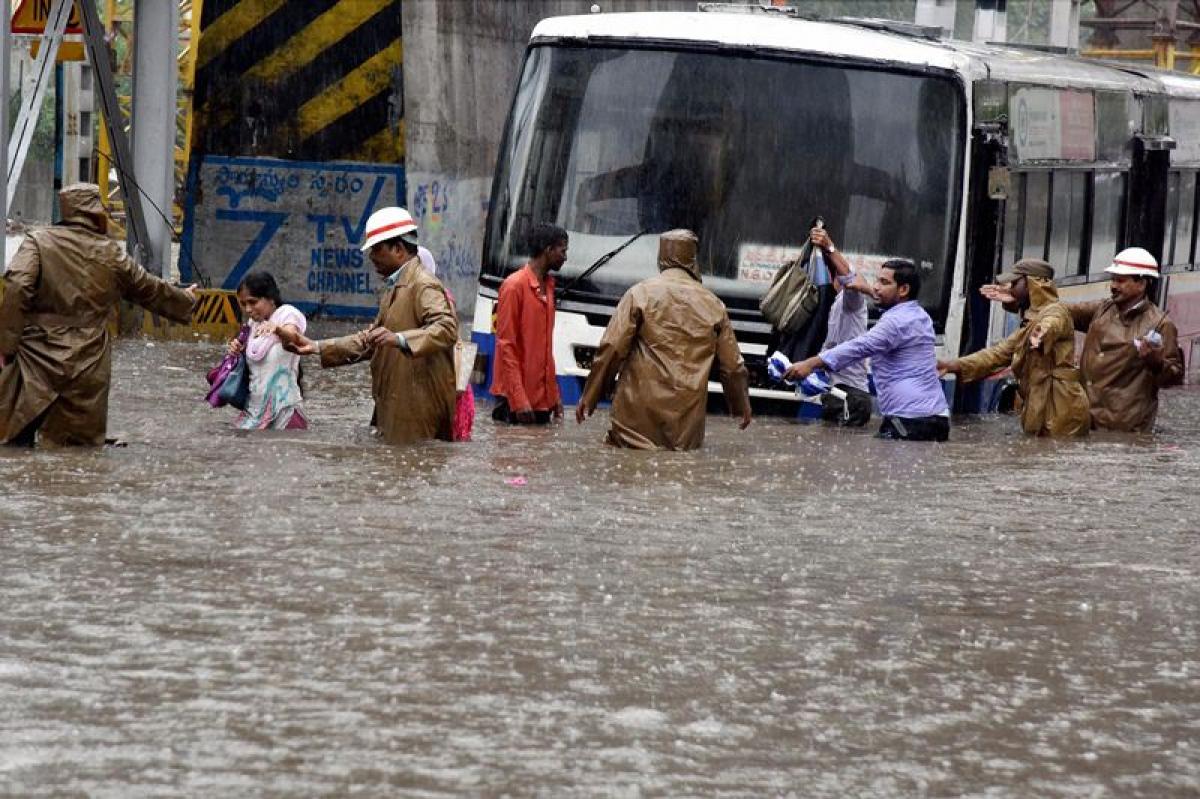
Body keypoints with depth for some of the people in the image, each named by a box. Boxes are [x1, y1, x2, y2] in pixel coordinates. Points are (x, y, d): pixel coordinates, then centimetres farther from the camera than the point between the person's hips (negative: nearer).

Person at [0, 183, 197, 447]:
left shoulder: (38, 242, -2)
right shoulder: (112, 256, 6)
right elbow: (151, 290, 22)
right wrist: (185, 301, 41)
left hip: (38, 361, -2)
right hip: (87, 370, 2)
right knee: (81, 447, 9)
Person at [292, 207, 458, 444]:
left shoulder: (423, 285, -12)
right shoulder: (394, 288, 22)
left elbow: (447, 329, -28)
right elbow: (370, 340, 26)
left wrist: (400, 340, -41)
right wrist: (318, 348, 19)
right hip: (396, 411, 10)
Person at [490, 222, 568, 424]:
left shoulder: (548, 285, 15)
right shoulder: (515, 286, -10)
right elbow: (506, 345, -13)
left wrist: (555, 395, 17)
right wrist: (519, 399, -19)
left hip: (543, 398, 8)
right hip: (517, 399, -8)